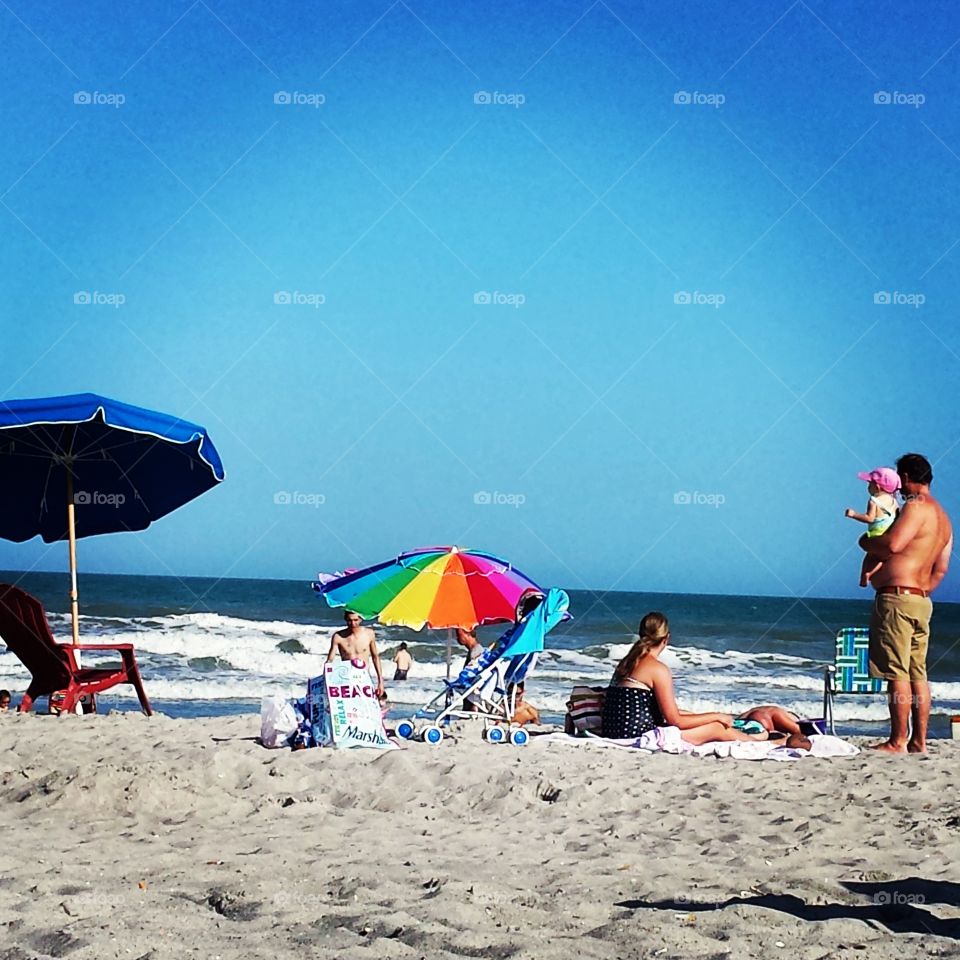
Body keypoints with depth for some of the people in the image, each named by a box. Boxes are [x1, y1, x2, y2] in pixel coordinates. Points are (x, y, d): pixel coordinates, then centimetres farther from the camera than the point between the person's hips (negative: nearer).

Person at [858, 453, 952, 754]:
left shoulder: (916, 506, -12)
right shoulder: (942, 517, 18)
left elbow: (892, 544, -23)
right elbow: (941, 568, 20)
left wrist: (866, 542, -4)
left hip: (896, 598, -10)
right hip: (922, 601, 10)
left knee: (897, 673, -8)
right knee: (917, 674, 9)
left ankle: (898, 741, -8)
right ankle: (919, 741, 10)